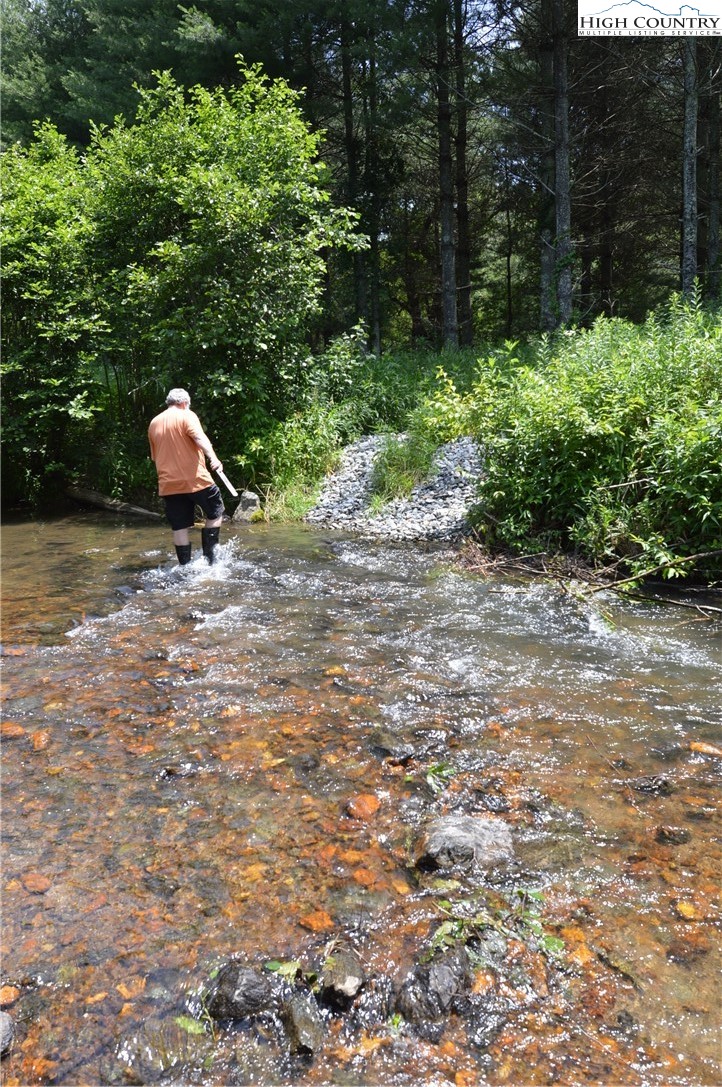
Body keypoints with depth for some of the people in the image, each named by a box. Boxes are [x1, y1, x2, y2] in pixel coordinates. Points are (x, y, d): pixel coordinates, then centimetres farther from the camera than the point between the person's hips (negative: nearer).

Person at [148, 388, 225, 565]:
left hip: (168, 484, 5)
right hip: (194, 479, -5)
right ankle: (209, 557, 6)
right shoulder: (187, 416, -2)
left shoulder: (154, 423, 16)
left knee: (179, 527, 7)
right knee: (215, 513, 13)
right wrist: (213, 458, -35)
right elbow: (199, 437, -21)